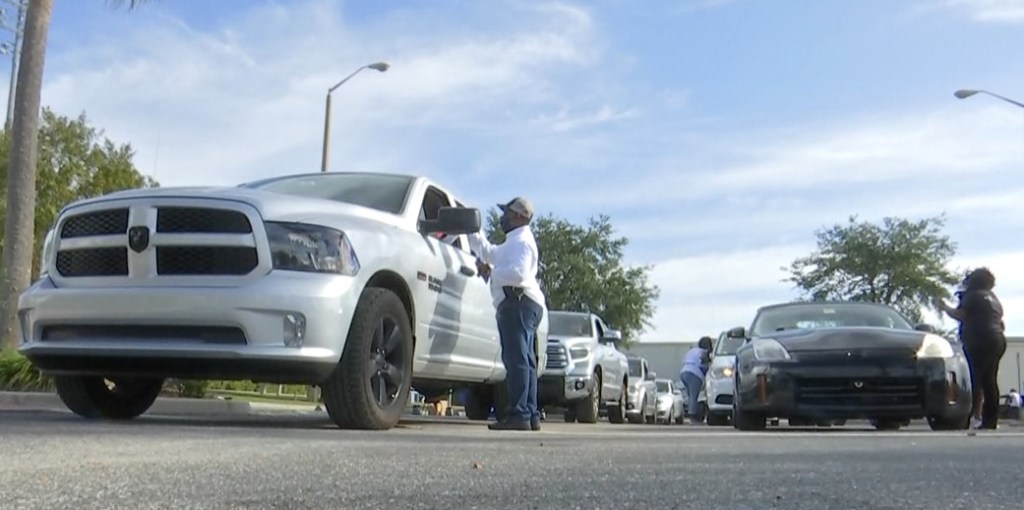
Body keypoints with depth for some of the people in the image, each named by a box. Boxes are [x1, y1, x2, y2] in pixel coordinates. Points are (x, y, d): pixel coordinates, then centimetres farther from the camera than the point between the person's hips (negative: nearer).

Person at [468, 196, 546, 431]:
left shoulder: (521, 241, -7)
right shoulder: (515, 242, 28)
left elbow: (518, 273, -23)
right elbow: (489, 252, 39)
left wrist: (490, 272, -13)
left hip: (519, 302, -11)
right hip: (521, 305, 11)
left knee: (517, 359, -15)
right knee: (524, 361, 9)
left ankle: (519, 415, -20)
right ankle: (530, 415, 10)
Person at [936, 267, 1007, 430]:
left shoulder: (973, 295, -4)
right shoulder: (993, 298, 22)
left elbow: (960, 314, -12)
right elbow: (1001, 323, 27)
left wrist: (944, 307, 1)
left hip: (980, 341, -9)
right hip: (997, 340, 9)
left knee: (974, 378, -11)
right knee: (989, 380, 8)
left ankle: (975, 416, -17)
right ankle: (991, 419, 7)